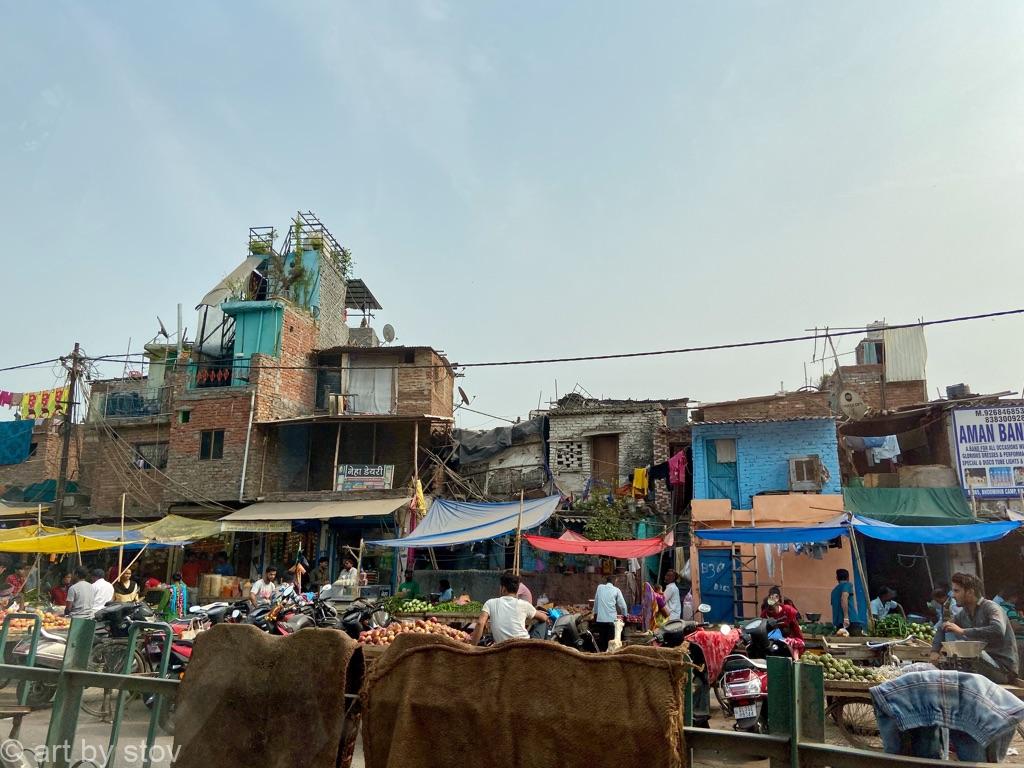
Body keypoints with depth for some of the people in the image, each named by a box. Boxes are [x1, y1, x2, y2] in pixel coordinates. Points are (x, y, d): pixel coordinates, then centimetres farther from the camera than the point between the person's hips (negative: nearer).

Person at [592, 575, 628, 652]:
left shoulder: (600, 587, 10)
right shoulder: (616, 590, 3)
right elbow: (623, 605, 3)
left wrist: (595, 613, 32)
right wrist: (625, 615, 20)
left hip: (600, 619, 2)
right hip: (611, 619, -2)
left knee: (601, 641, 10)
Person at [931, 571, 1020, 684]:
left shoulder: (990, 607, -16)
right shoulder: (963, 614, 6)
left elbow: (998, 631, -36)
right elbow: (942, 627, 16)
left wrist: (963, 631, -31)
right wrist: (935, 651, 0)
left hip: (1003, 669, -8)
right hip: (983, 661, 8)